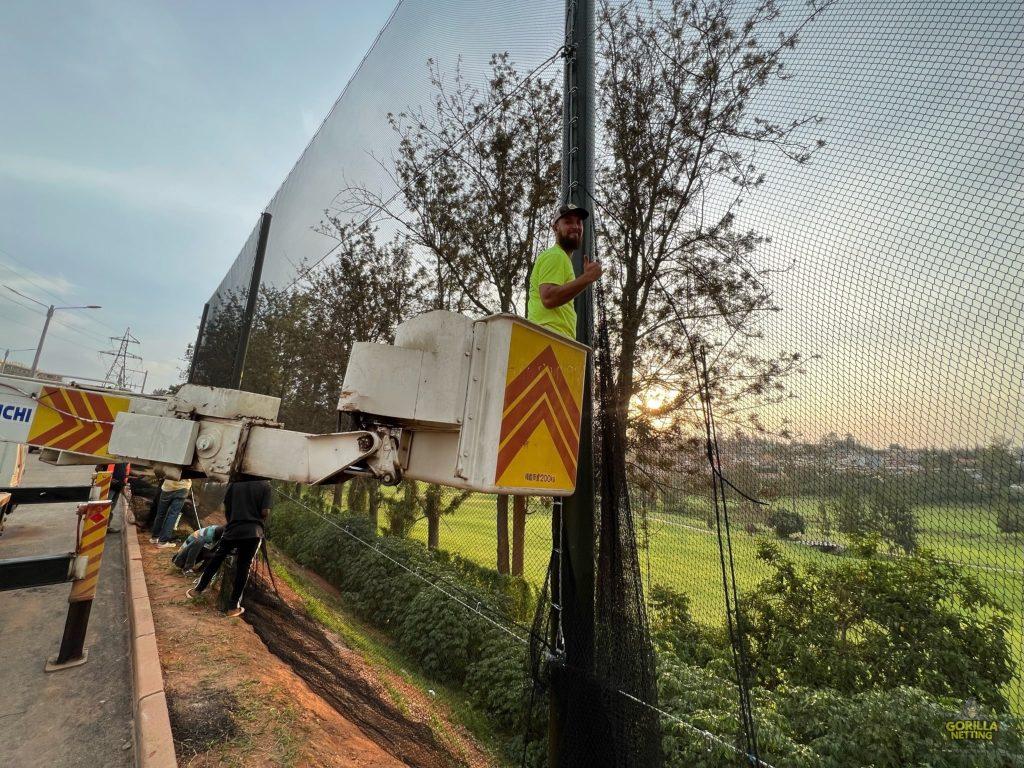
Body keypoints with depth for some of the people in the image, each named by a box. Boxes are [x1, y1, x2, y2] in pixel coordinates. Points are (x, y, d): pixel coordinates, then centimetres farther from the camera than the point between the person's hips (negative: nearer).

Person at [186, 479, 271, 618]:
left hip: (233, 529, 3)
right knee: (243, 566, 6)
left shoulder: (235, 482, 3)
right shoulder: (265, 484, -5)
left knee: (217, 558, 24)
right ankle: (234, 606, 13)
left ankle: (198, 589, 38)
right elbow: (265, 512, -9)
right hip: (253, 531, -2)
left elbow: (226, 507, 7)